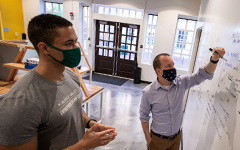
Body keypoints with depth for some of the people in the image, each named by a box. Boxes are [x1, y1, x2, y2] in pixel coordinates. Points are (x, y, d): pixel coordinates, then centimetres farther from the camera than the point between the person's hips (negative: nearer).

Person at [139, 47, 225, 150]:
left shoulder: (181, 83, -11)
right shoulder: (148, 92, -20)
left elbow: (202, 75, -15)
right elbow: (144, 116, -9)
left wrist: (214, 59, -34)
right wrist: (148, 138, -6)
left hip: (177, 137, 4)